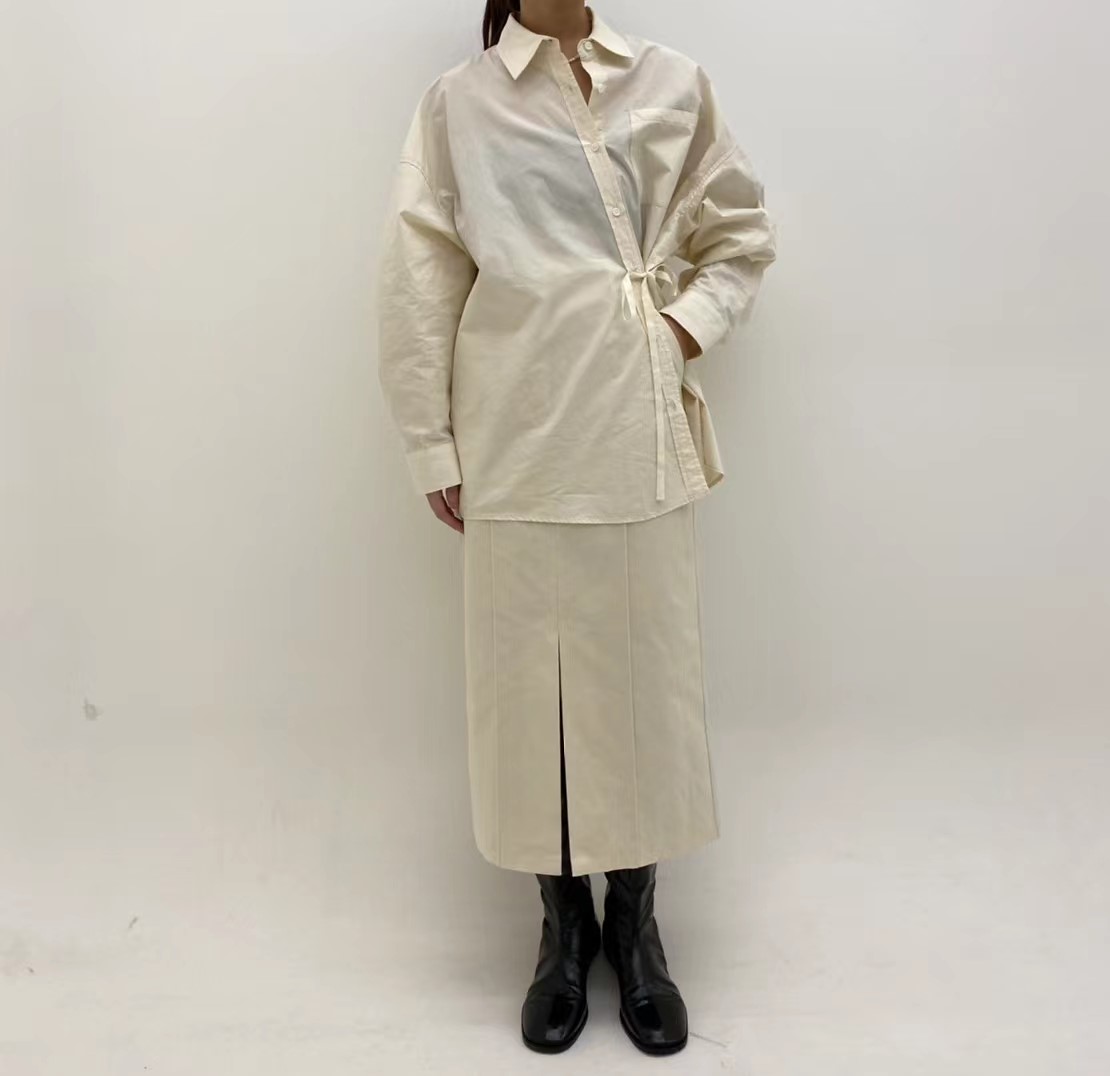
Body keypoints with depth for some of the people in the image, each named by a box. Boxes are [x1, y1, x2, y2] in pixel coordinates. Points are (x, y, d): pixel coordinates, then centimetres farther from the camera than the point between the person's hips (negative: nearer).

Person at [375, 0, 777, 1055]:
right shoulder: (456, 102, 6)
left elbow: (741, 234, 18)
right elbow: (415, 285, 3)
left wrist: (693, 323, -1)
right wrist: (431, 446, -1)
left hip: (642, 441, 2)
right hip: (518, 444, -1)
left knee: (643, 676, 7)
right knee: (529, 680, 6)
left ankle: (633, 921, 27)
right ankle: (563, 920, 26)